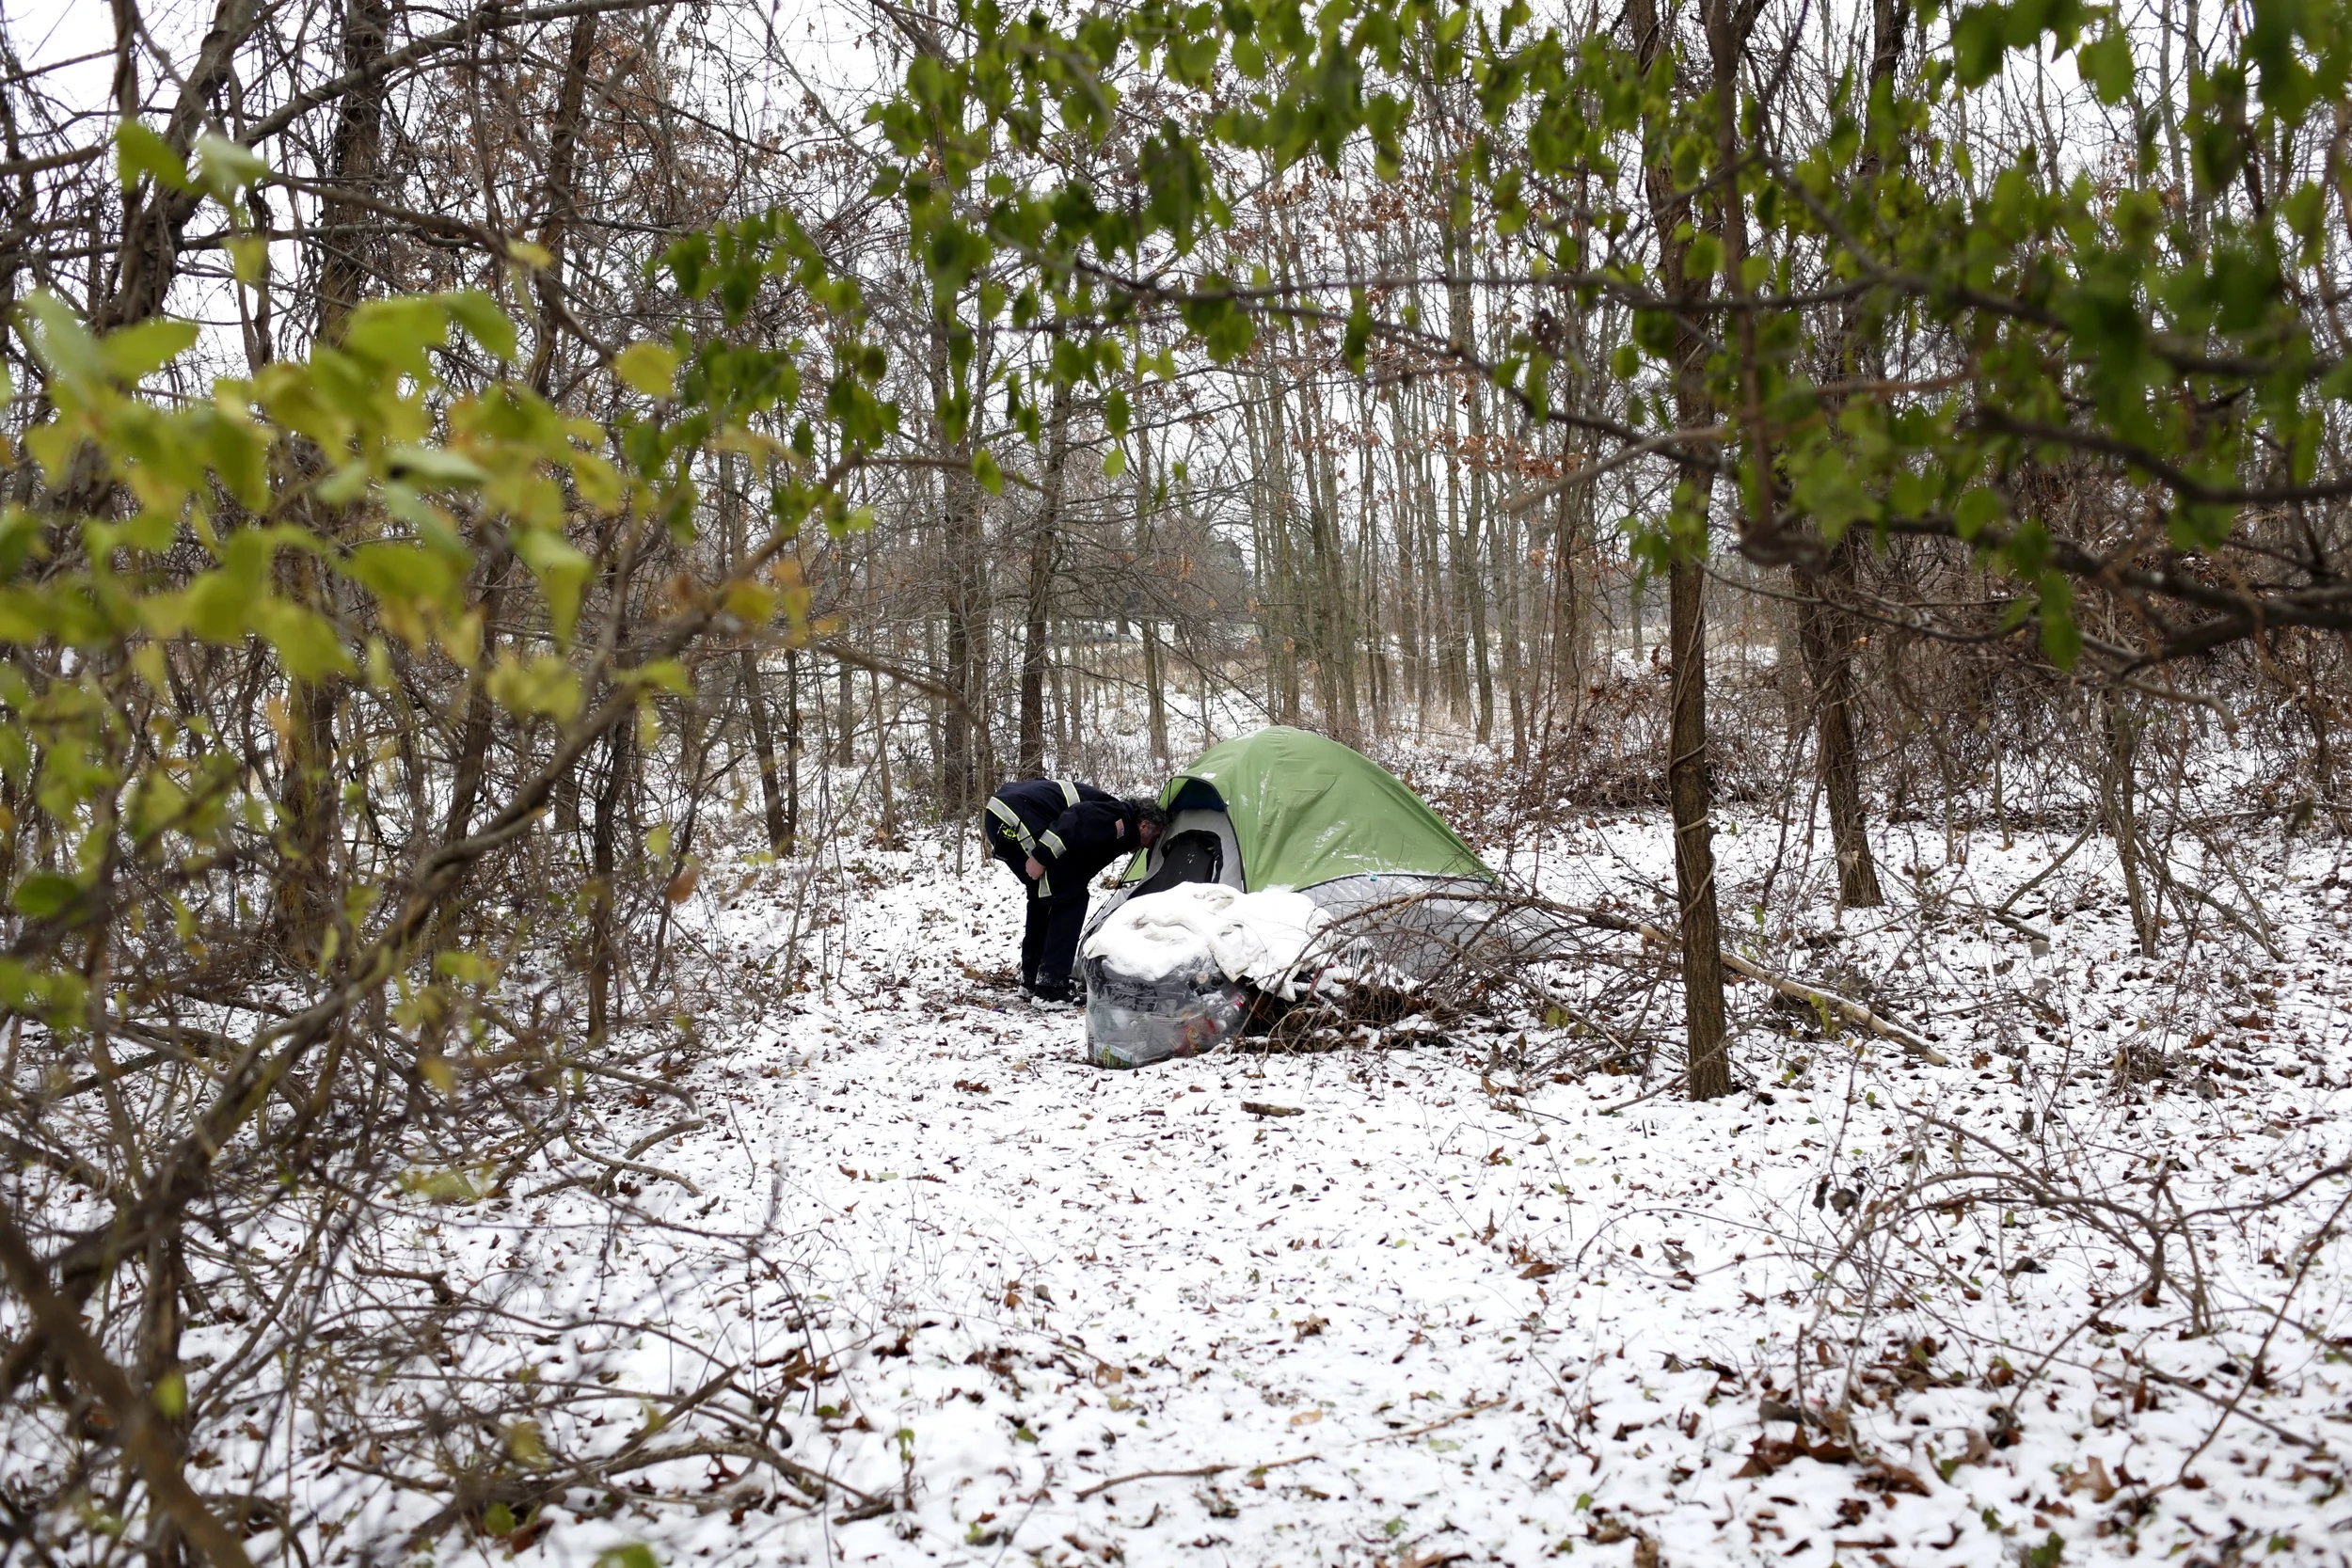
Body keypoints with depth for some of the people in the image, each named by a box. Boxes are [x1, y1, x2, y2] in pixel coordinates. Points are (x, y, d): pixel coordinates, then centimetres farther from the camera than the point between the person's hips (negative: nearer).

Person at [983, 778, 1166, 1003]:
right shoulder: (1120, 821, -2)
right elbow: (1074, 820, -18)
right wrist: (1042, 857, -18)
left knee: (1042, 894, 24)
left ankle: (1031, 977, 29)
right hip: (1019, 818, -10)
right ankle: (1052, 984, -2)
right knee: (1070, 896, -1)